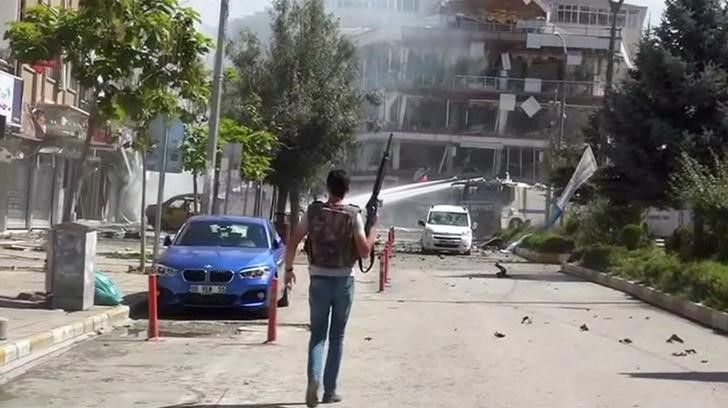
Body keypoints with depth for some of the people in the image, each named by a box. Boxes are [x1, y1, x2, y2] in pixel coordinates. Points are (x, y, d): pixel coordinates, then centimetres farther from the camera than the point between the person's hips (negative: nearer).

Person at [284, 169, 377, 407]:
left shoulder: (313, 211, -3)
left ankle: (314, 377, -16)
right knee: (337, 337, 11)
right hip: (344, 281, -1)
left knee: (317, 334, 9)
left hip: (319, 280, 1)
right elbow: (364, 251, -9)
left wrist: (289, 269, 12)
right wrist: (373, 230, 7)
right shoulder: (353, 215, -7)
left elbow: (292, 243, -1)